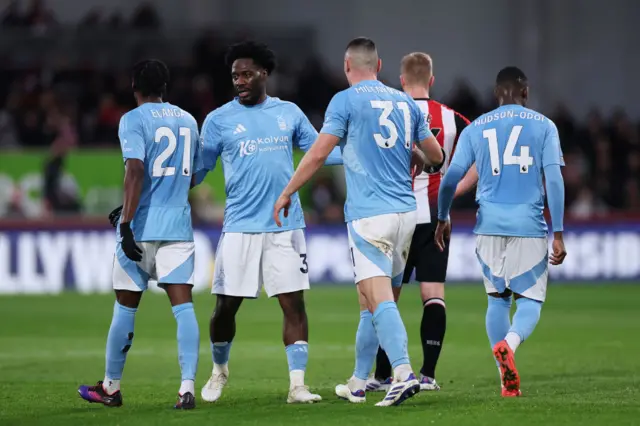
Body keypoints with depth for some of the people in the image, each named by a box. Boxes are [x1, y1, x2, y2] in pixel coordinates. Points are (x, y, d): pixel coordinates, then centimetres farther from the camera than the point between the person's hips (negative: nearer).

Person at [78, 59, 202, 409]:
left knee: (125, 307, 8)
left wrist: (127, 223, -20)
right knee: (183, 306, -3)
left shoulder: (133, 120, -5)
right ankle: (187, 388, -15)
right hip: (178, 226, 4)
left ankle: (111, 387, 20)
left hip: (141, 226, -4)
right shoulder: (187, 120, 15)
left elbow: (135, 171, -17)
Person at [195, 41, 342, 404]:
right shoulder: (219, 120, 2)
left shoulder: (289, 113, 8)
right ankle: (219, 371, 27)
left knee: (294, 303, -5)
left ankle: (297, 384, -2)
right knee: (226, 305, 2)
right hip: (240, 227, -1)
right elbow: (198, 170, 7)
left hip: (286, 226, 1)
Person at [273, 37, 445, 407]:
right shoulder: (405, 102, 13)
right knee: (371, 301, 15)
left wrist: (287, 193, 3)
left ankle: (404, 373, -30)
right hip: (406, 211, 6)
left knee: (379, 299, -14)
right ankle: (358, 383, 22)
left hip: (369, 214, -6)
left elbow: (318, 154, -8)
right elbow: (436, 157, 18)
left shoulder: (346, 101, -3)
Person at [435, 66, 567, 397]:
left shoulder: (475, 128, 9)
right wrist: (558, 234, -3)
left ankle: (507, 380, 7)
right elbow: (554, 179, -3)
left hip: (490, 225, 2)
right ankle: (509, 343, -28)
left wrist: (442, 218, 19)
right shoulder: (543, 126, 4)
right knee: (530, 301, 4)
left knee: (497, 299, 14)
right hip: (529, 226, -2)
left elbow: (452, 175, 5)